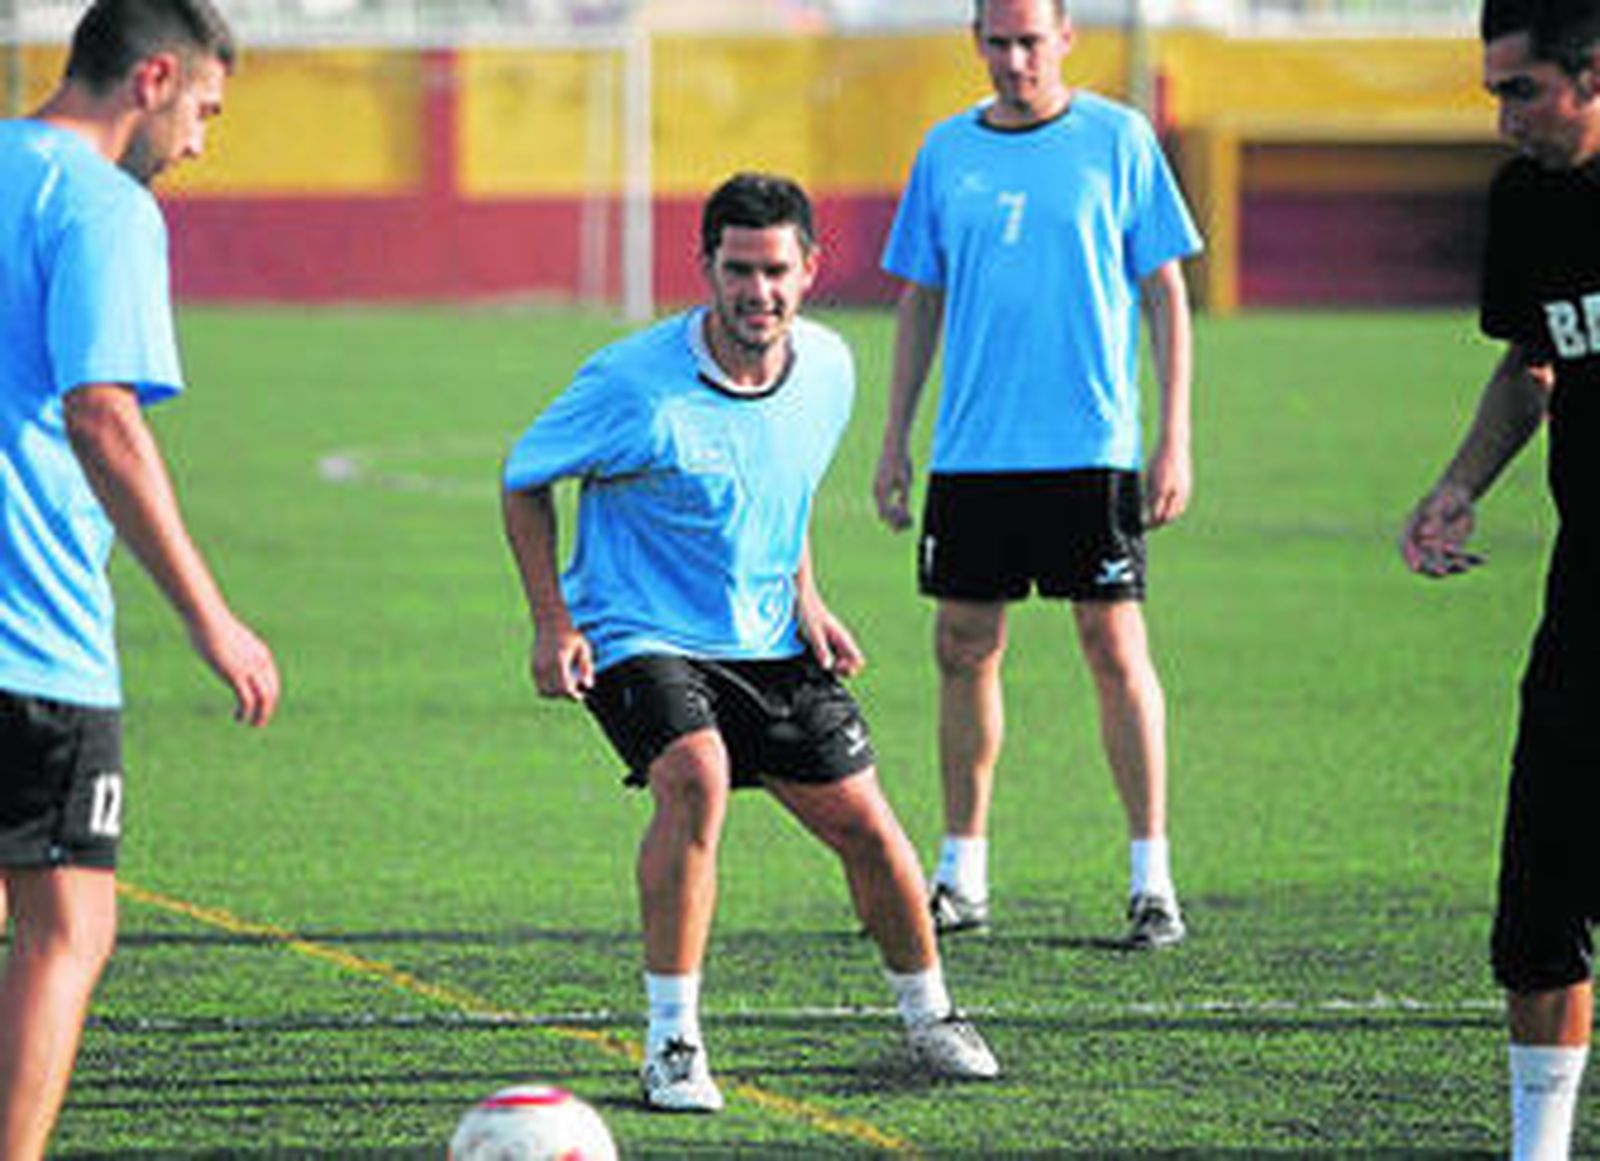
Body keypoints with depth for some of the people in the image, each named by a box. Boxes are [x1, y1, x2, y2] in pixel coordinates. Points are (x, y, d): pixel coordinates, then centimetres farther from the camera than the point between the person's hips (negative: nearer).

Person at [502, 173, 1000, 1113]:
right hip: (641, 637, -5)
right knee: (696, 779, -31)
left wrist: (805, 599, 9)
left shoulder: (828, 368, -3)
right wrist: (552, 623, -11)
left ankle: (929, 1017, 28)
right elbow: (526, 479, -7)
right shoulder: (634, 386, -21)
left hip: (769, 643, 5)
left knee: (862, 822, 3)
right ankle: (673, 1042, -19)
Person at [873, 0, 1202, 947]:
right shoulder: (947, 151, 10)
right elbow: (921, 301, 16)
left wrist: (1176, 439, -5)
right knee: (964, 649, 5)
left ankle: (1153, 879, -2)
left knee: (1116, 646, -6)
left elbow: (1166, 292, 1)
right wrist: (896, 441, 11)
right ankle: (962, 878, 15)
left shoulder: (1119, 140, 0)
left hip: (1093, 445, -3)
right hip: (972, 448, 3)